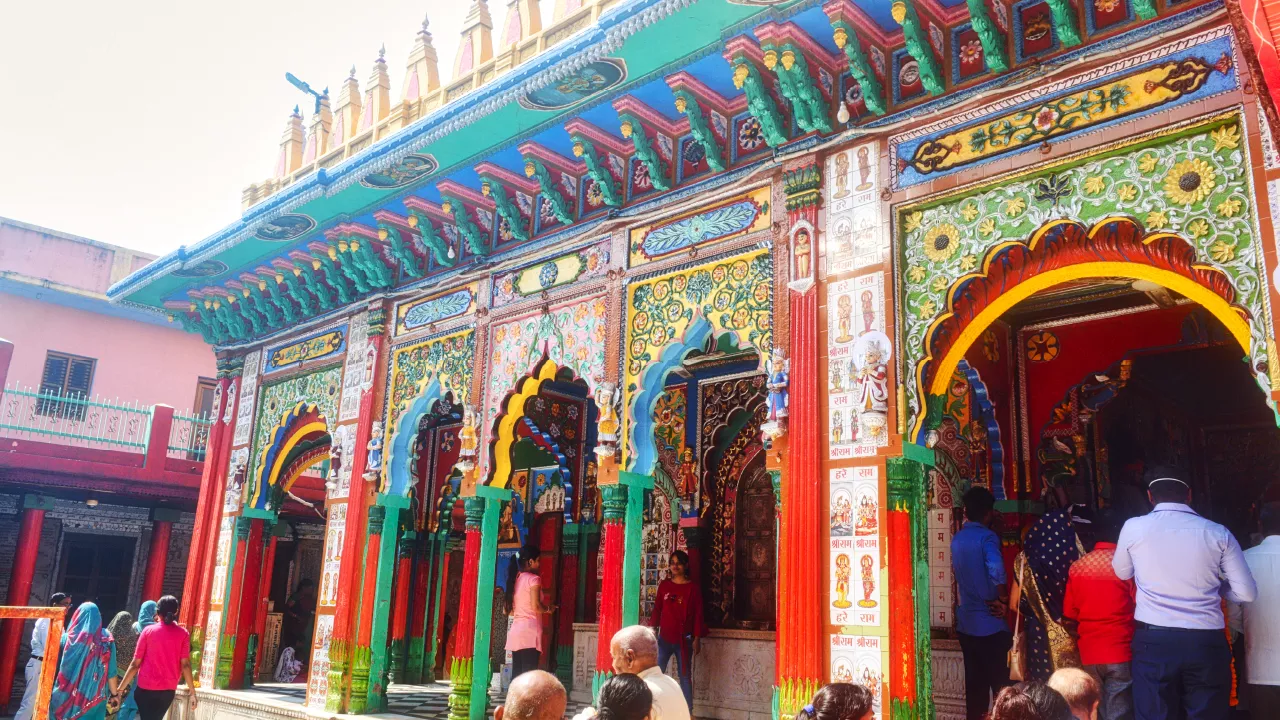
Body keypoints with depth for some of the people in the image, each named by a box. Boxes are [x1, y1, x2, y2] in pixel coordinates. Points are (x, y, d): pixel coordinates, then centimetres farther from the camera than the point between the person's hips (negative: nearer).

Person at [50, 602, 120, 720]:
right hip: (93, 698, 0)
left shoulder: (67, 638, -3)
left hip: (67, 696, 0)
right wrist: (114, 694, 6)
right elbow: (111, 672, -4)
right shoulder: (106, 640, -4)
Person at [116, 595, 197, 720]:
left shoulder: (148, 631, -3)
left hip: (146, 688, -1)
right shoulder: (183, 634, -3)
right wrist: (192, 692, -3)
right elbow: (185, 665, -7)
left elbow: (135, 664, -5)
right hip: (168, 690, 1)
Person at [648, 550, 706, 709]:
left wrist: (697, 638, -6)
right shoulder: (664, 585, 4)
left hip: (684, 639, -2)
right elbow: (657, 609, 7)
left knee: (685, 675, 6)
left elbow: (698, 614, -2)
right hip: (664, 637, 2)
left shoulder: (693, 587, -2)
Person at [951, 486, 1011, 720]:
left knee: (975, 683, 12)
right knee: (1001, 685, 1)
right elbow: (996, 572, -27)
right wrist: (1002, 600, -13)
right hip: (989, 623, -6)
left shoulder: (957, 539, 8)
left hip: (965, 623, 6)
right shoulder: (987, 537, -13)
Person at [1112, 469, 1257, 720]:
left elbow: (1122, 573, 17)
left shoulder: (1134, 527, 0)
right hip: (1207, 642, 1)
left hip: (1154, 640, -1)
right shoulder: (1218, 533, 2)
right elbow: (1247, 593, 4)